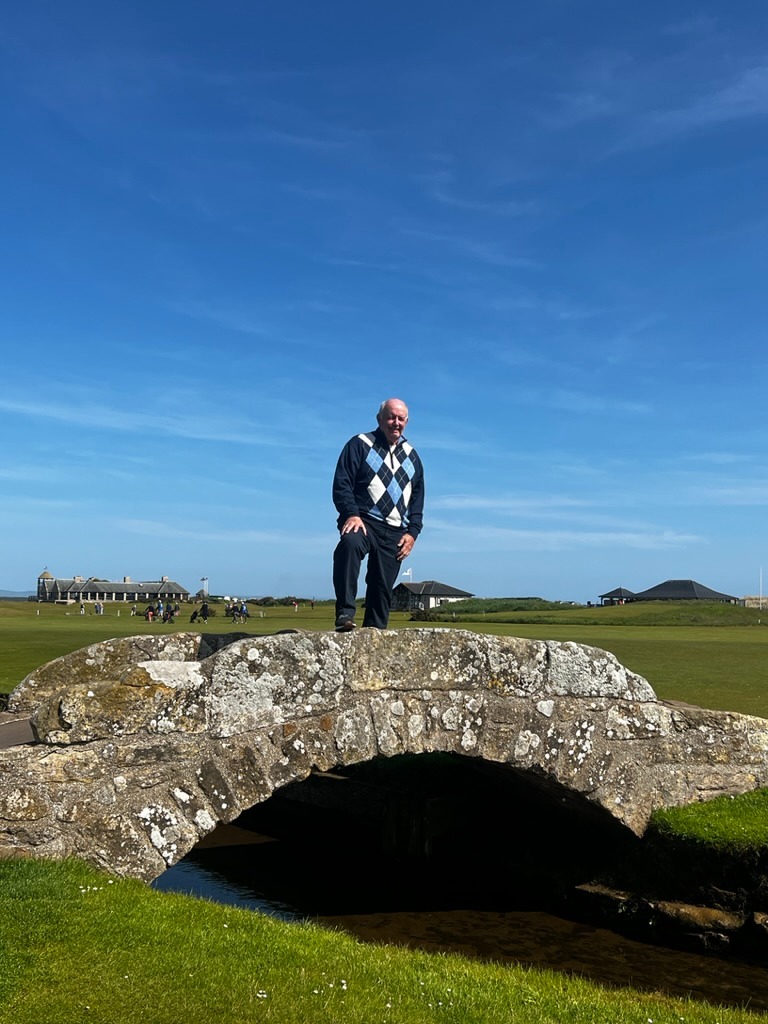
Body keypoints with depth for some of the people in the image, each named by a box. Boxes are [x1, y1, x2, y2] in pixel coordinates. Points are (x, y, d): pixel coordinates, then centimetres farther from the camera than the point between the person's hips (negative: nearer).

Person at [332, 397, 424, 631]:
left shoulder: (412, 456, 20)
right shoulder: (359, 445, 4)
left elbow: (417, 499, 22)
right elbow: (341, 484, -4)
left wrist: (413, 532, 9)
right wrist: (351, 514, -19)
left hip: (395, 532, 5)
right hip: (362, 521, -5)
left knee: (383, 587, 2)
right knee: (350, 544, -37)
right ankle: (345, 613, -38)